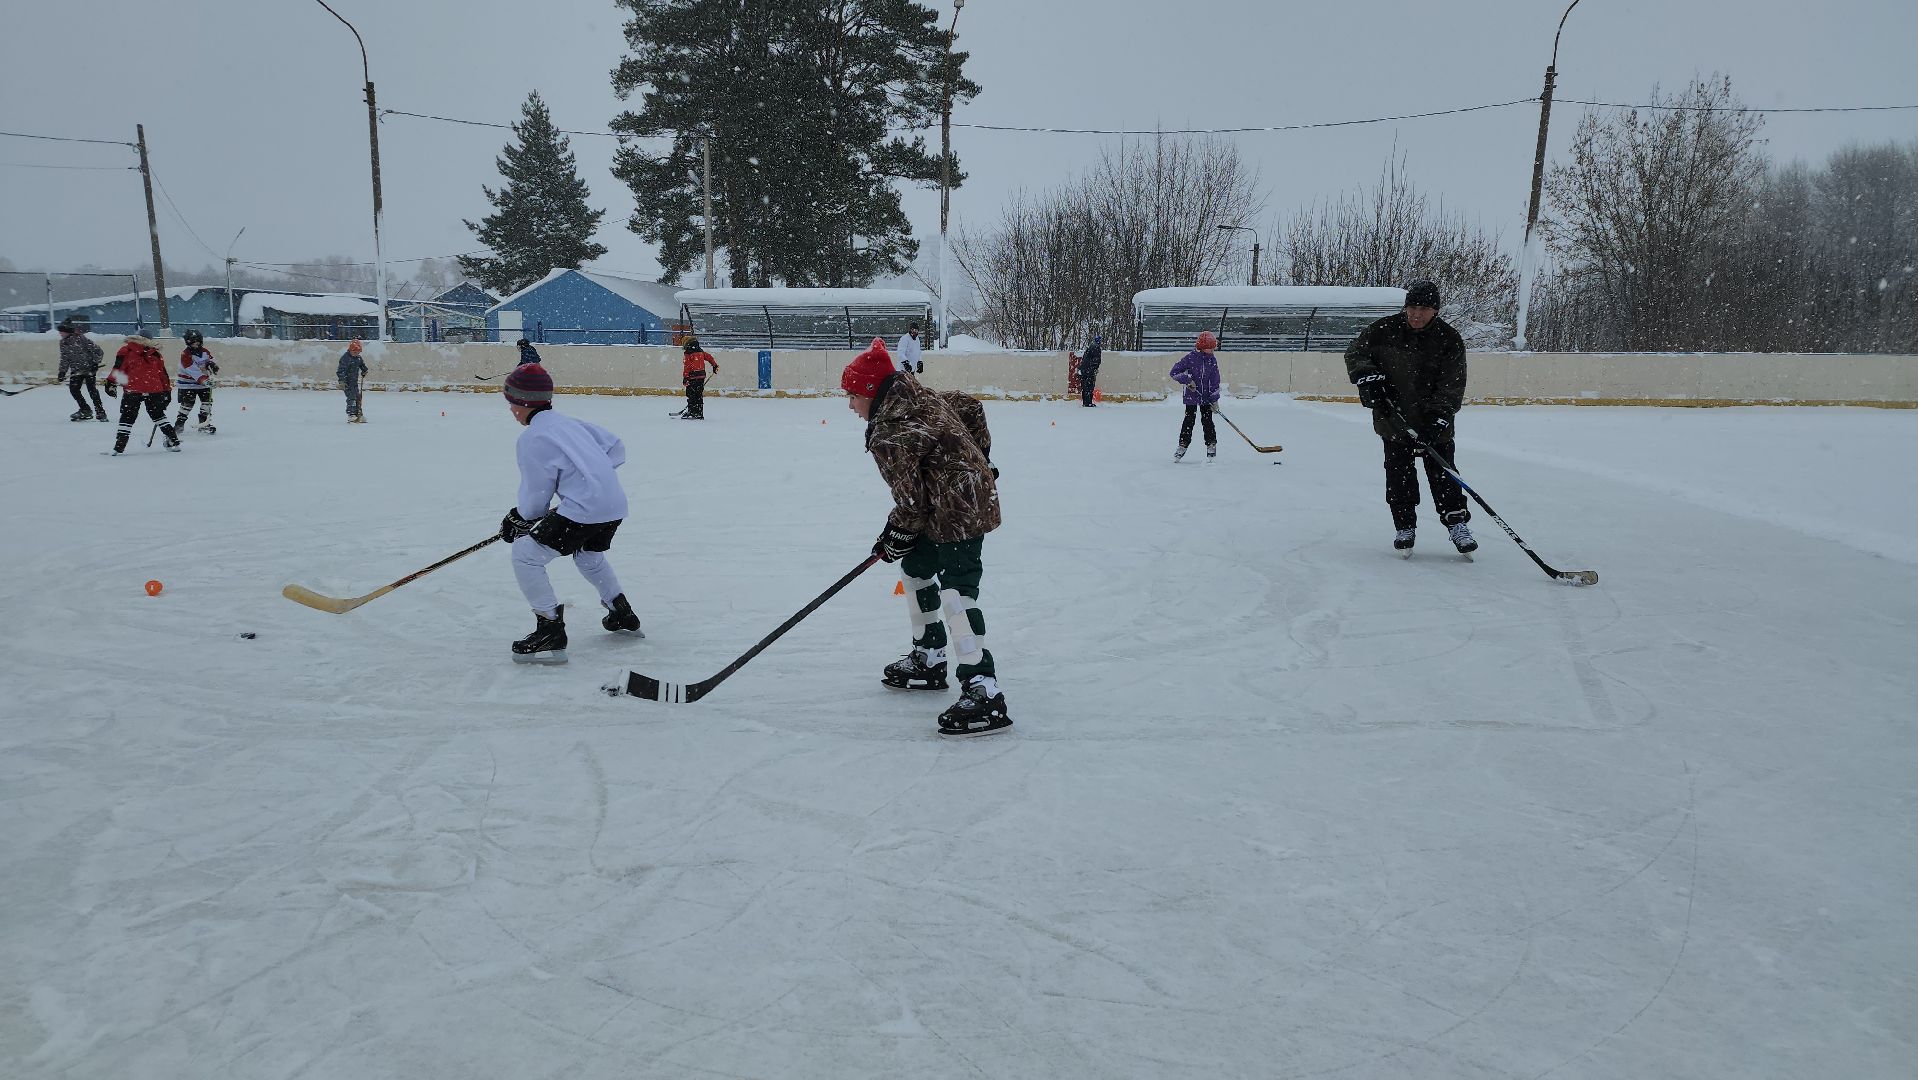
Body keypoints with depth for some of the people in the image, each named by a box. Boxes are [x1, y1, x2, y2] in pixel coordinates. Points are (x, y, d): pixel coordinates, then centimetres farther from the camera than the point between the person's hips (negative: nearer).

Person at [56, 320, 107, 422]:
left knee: (92, 389, -11)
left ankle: (100, 412, -7)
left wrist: (95, 363, -19)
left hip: (89, 368, -7)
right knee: (73, 389, -1)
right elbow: (64, 358, 16)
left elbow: (97, 351, -14)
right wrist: (62, 372, 11)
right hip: (76, 370, 7)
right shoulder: (63, 342, 7)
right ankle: (85, 410, 12)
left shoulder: (80, 339, -15)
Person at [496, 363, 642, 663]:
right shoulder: (568, 422, 19)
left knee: (525, 554, -1)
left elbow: (536, 498, -2)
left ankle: (550, 633, -2)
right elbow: (616, 446, 23)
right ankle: (623, 617, 43)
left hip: (585, 509, -9)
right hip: (615, 504, 9)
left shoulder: (531, 438, -5)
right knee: (588, 554, 35)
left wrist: (516, 518, 16)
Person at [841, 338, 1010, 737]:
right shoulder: (916, 395, 8)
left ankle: (984, 692, -22)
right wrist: (972, 457, 25)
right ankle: (928, 660, 33)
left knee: (956, 591, -19)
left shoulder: (888, 434, -19)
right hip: (968, 497, 11)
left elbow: (909, 494, -18)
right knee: (916, 568, 23)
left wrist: (899, 533, 0)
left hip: (959, 510, -11)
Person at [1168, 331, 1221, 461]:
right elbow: (1174, 372, -9)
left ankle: (1211, 445, 12)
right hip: (1191, 396, -2)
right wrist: (1187, 380, -18)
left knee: (1207, 420, 3)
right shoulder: (1190, 358, -10)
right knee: (1189, 420, 0)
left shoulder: (1212, 360, 0)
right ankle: (1183, 445, 9)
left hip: (1206, 397, 2)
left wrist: (1215, 399, -1)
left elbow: (1215, 380, 3)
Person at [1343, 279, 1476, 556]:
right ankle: (1405, 527, 13)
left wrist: (1439, 416, -25)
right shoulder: (1385, 330, -7)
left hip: (1433, 421, -1)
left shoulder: (1449, 339, -9)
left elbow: (1452, 386, -11)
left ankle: (1457, 523, 12)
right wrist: (1367, 376, -13)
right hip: (1393, 418, 1)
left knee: (1441, 470, 0)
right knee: (1398, 473, 2)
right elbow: (1355, 352, 5)